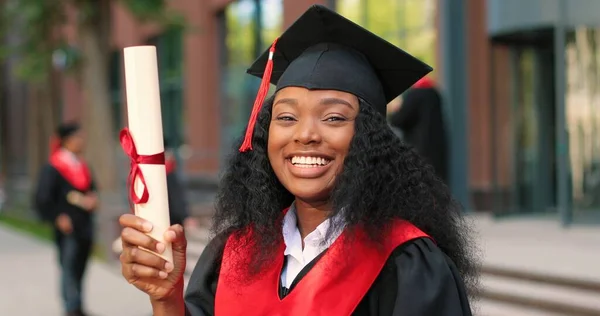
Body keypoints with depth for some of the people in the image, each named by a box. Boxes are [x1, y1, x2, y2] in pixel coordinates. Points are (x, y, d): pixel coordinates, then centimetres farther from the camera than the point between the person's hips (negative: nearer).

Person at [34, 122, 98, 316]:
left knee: (79, 269, 10)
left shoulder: (82, 166, 13)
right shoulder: (53, 167, -8)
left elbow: (91, 190, 21)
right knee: (69, 267, -6)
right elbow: (43, 198, -10)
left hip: (85, 226, 7)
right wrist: (57, 218, -15)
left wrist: (91, 200, -1)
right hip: (67, 227, -7)